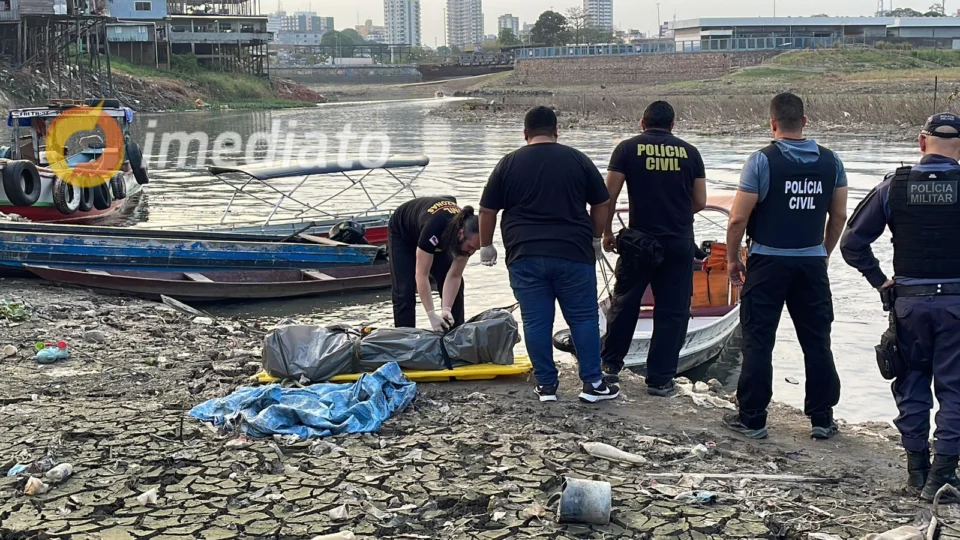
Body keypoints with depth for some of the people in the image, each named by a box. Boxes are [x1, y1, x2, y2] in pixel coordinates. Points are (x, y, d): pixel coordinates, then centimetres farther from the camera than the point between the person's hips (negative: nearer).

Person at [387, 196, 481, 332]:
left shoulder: (469, 236, -30)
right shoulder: (433, 229, -46)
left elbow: (454, 276, -23)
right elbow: (421, 275, -41)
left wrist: (446, 310, -34)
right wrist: (432, 315, -44)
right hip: (402, 234, -5)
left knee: (456, 286, -5)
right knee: (405, 291, -15)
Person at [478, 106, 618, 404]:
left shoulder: (508, 164, 4)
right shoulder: (578, 160, 5)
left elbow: (487, 210, 7)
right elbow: (602, 204, 10)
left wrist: (486, 246, 20)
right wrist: (595, 238, 24)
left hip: (525, 257, 0)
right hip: (573, 255, 0)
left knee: (536, 321, 6)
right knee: (584, 318, 8)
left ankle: (546, 384, 11)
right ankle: (593, 383, 9)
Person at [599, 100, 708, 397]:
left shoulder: (627, 149, -1)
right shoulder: (690, 153, 3)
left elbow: (608, 196, -5)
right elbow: (700, 202, 6)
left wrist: (607, 233, 8)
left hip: (639, 241, 0)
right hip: (680, 244, 0)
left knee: (624, 304, 16)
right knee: (672, 311, 7)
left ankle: (610, 364, 27)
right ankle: (660, 380, 8)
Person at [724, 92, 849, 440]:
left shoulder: (762, 161, -11)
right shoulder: (830, 162, 2)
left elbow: (738, 218, -11)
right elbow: (839, 215, 9)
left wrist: (732, 259, 2)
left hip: (768, 262, -4)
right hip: (812, 262, 4)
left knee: (758, 343, 4)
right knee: (817, 342, 11)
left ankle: (752, 419, 8)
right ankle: (822, 419, 16)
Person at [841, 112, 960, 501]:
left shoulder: (894, 186, -2)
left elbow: (852, 242, -2)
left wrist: (879, 280, 6)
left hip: (909, 300, 2)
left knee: (912, 383, 13)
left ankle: (916, 470, 18)